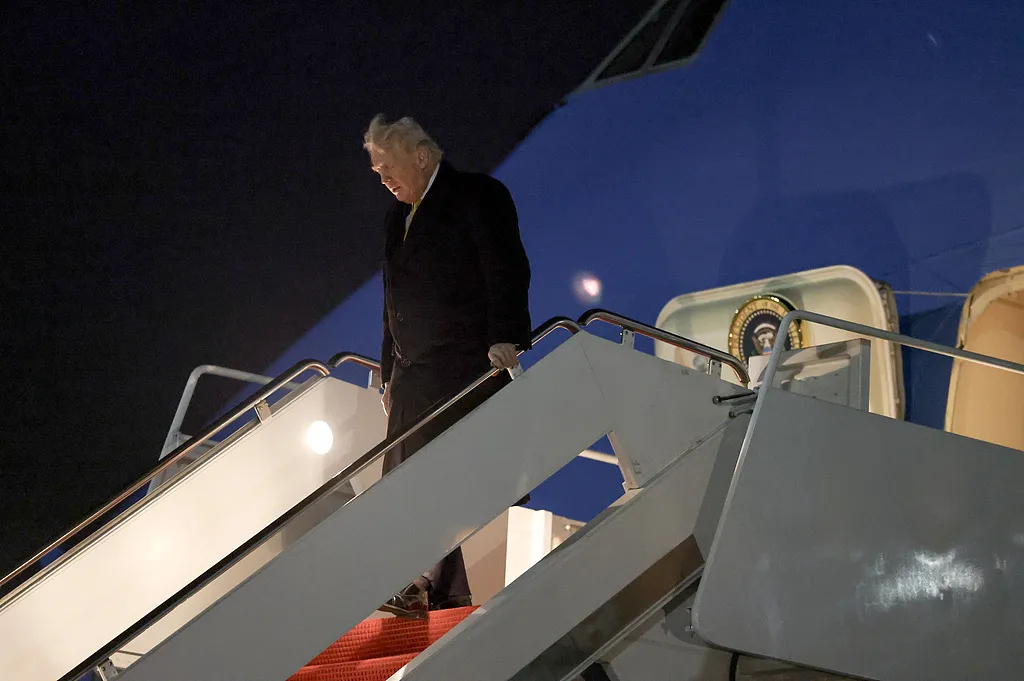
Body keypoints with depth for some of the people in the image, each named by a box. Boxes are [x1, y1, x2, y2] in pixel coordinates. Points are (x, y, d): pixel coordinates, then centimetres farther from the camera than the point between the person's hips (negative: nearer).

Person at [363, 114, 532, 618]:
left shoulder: (478, 196, 0)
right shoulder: (398, 218, 22)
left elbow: (507, 270, -9)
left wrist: (504, 339, -21)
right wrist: (390, 375, 21)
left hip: (467, 369, -8)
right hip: (414, 379, 8)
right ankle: (444, 595, 1)